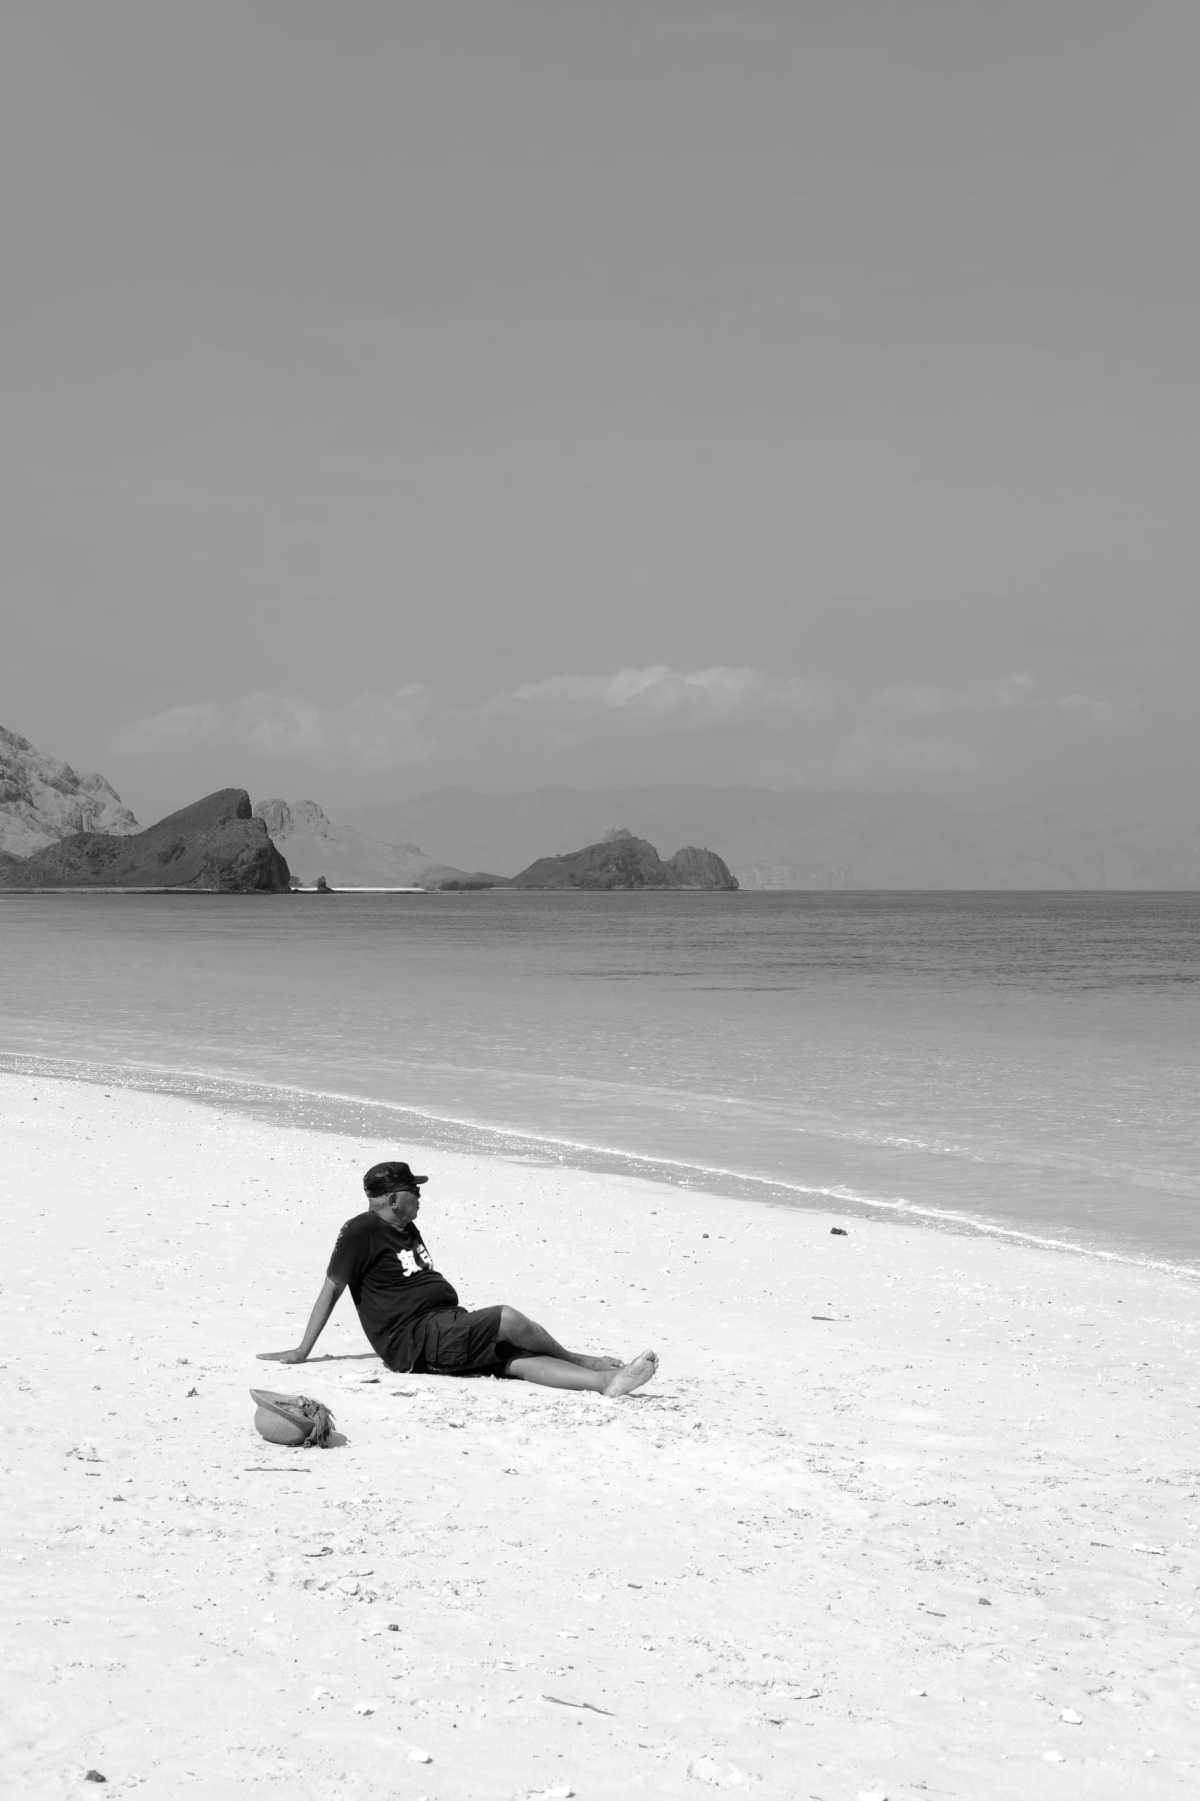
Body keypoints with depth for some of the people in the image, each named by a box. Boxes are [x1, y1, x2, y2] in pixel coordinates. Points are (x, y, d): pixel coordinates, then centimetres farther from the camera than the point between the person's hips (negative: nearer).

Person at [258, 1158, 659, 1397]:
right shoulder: (362, 1232, -5)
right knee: (508, 1319, -21)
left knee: (521, 1360, -12)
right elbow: (331, 1290, -5)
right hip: (415, 1343, -8)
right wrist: (302, 1352, -6)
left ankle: (606, 1380, -29)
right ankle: (579, 1361, 0)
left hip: (448, 1323, 8)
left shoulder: (407, 1230, 23)